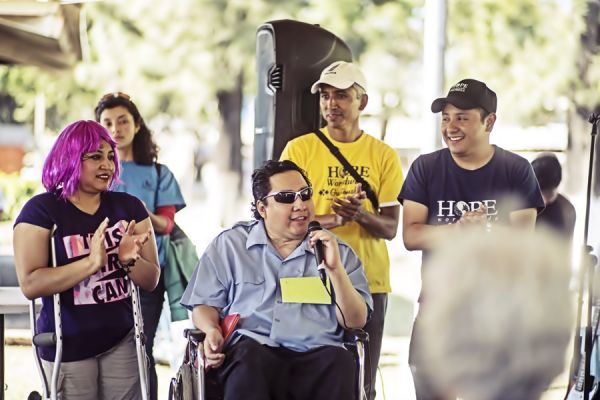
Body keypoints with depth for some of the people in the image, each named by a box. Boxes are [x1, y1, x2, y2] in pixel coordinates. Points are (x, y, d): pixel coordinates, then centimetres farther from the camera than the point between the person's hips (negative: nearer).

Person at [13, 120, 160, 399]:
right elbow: (30, 285, -18)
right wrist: (92, 262, -27)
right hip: (67, 347, -3)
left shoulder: (129, 207, 4)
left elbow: (151, 280, 4)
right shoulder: (41, 210, -8)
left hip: (122, 341, 3)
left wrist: (129, 260, -18)